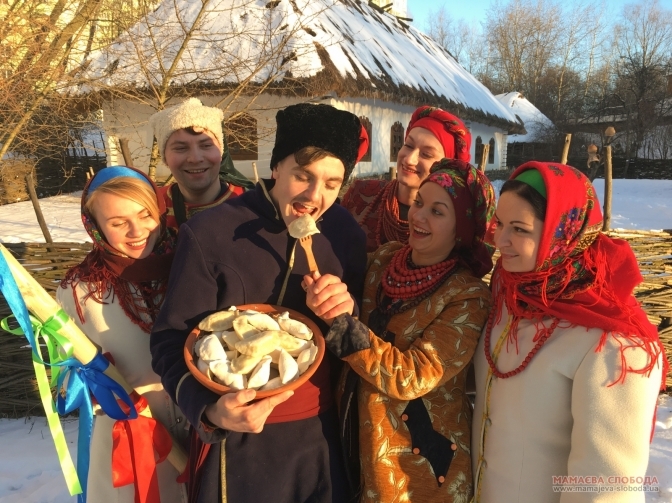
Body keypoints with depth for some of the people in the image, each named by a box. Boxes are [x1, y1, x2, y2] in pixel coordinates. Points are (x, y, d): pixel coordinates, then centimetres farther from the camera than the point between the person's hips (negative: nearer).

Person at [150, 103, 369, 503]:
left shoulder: (347, 235, -3)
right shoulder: (208, 233, -14)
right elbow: (171, 339, -10)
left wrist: (348, 310, -15)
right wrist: (209, 410, -26)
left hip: (321, 436, 4)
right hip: (240, 440, -3)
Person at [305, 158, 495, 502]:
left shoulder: (468, 297, -19)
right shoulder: (384, 258, -6)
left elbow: (410, 377, -26)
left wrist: (342, 321, -35)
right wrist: (326, 299, -18)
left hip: (422, 455, -4)